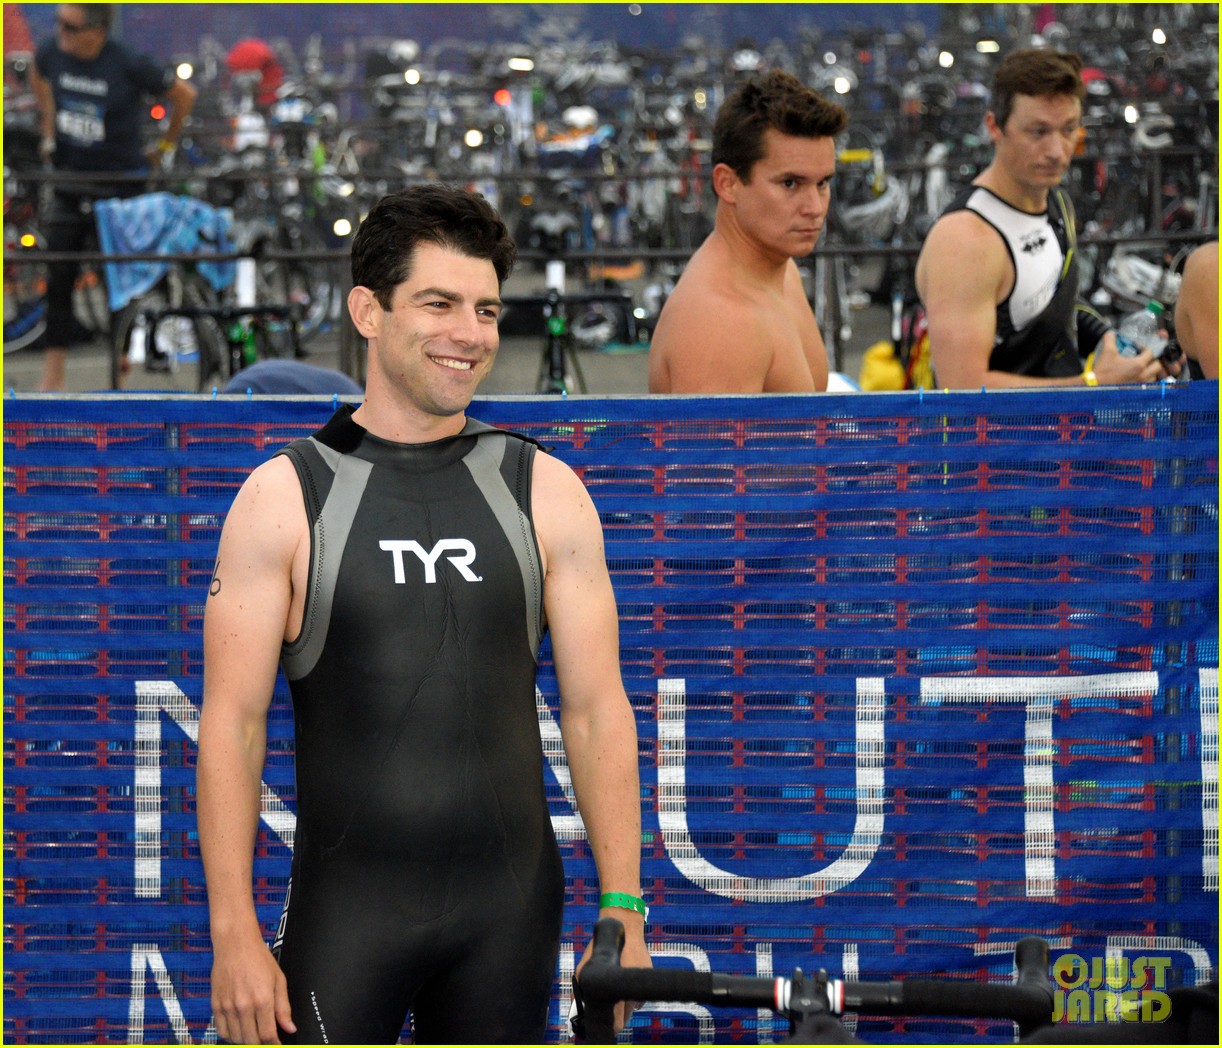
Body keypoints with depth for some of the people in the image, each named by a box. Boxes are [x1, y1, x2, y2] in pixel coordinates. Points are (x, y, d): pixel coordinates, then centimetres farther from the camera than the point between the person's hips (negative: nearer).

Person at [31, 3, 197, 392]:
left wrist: (166, 143, 7)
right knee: (59, 278, 1)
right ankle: (52, 377, 6)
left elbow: (184, 95, -3)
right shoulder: (52, 53, -7)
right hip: (70, 179, 4)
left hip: (122, 180, -4)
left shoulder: (129, 65, -19)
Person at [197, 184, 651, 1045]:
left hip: (508, 910, 2)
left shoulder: (545, 494, 6)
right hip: (345, 910, -2)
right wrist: (234, 933, -10)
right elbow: (233, 725, -2)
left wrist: (622, 907, -1)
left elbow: (597, 712, 6)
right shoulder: (287, 498, 0)